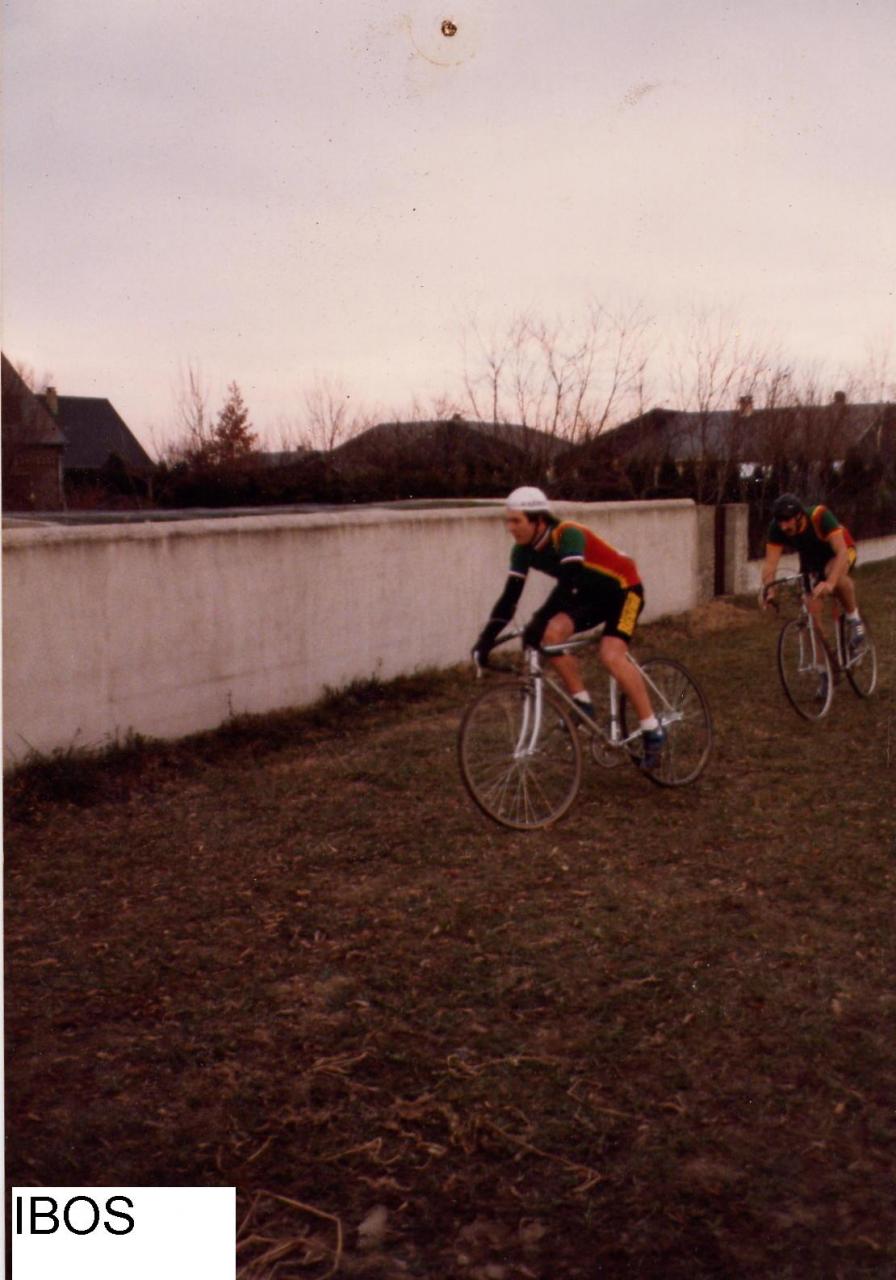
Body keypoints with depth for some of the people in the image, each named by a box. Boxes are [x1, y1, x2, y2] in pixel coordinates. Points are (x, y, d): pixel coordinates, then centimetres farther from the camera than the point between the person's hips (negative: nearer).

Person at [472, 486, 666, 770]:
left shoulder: (568, 534, -32)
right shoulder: (523, 550, -11)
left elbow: (568, 583, -44)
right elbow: (510, 596, -13)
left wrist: (538, 621, -53)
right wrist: (487, 636, -24)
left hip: (623, 588, -7)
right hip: (589, 593, 7)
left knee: (611, 656, -26)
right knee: (551, 634, -19)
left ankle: (653, 731, -13)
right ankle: (583, 704, -4)